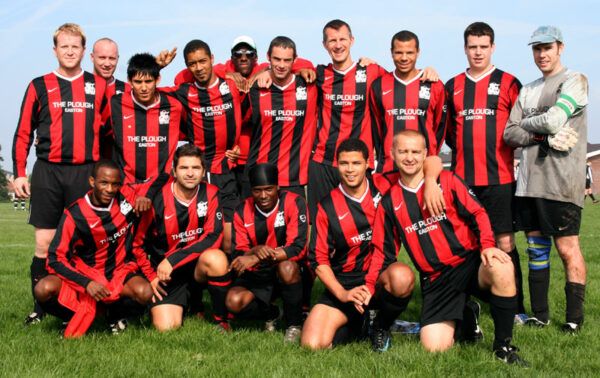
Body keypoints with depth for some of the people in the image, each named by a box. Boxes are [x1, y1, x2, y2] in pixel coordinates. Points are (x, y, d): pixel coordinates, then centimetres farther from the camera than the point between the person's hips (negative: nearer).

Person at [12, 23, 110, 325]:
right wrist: (19, 173, 5)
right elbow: (23, 133, 11)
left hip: (85, 173, 0)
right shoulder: (39, 86, 10)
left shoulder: (98, 87, 10)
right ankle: (40, 309, 8)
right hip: (48, 172, 0)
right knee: (44, 243, -1)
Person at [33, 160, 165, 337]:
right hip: (84, 274, -1)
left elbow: (162, 179, 6)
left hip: (120, 272, 1)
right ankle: (74, 319, 4)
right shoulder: (74, 215, -12)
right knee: (43, 290, -28)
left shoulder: (127, 196, -6)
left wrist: (146, 196, -16)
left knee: (145, 292, -32)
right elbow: (55, 258, -12)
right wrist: (86, 283, -26)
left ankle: (116, 314, 3)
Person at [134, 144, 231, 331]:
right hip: (167, 273, 0)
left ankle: (221, 319, -11)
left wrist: (173, 260, -20)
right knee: (166, 328, -18)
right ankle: (190, 302, 18)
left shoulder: (210, 194, -7)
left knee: (217, 259, -35)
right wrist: (151, 276, -4)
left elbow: (213, 237, -15)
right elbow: (139, 243, 3)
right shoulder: (158, 200, -10)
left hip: (198, 265, 0)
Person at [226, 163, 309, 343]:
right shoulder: (242, 211, -1)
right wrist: (256, 251, -29)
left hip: (291, 272, -3)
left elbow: (298, 248, -21)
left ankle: (294, 325, -13)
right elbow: (238, 254, -3)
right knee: (234, 301, -25)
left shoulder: (293, 203, -12)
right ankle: (272, 314, 9)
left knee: (287, 267, -38)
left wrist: (254, 259, -29)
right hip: (257, 274, 3)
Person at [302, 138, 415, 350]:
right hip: (343, 283, 0)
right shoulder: (327, 207, 0)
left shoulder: (383, 186, -1)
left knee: (402, 276, -38)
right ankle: (358, 323, 14)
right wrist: (343, 294, -14)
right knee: (314, 344, -20)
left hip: (381, 274, 0)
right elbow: (319, 260, -1)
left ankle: (381, 326, -5)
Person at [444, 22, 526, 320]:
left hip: (499, 177, -3)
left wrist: (509, 149, -4)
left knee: (505, 242, -2)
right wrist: (461, 150, 10)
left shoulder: (507, 83, 4)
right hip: (462, 178, 3)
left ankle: (515, 308, 4)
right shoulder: (453, 86, 13)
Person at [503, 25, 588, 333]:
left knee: (567, 248, -5)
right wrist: (544, 136, -6)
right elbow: (509, 134, 9)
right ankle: (540, 315, 16)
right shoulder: (527, 90, 19)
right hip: (529, 181, 6)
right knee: (536, 248, 9)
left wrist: (526, 123, 4)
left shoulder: (574, 80, 0)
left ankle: (574, 318, 1)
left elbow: (554, 119, -14)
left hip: (562, 181, -6)